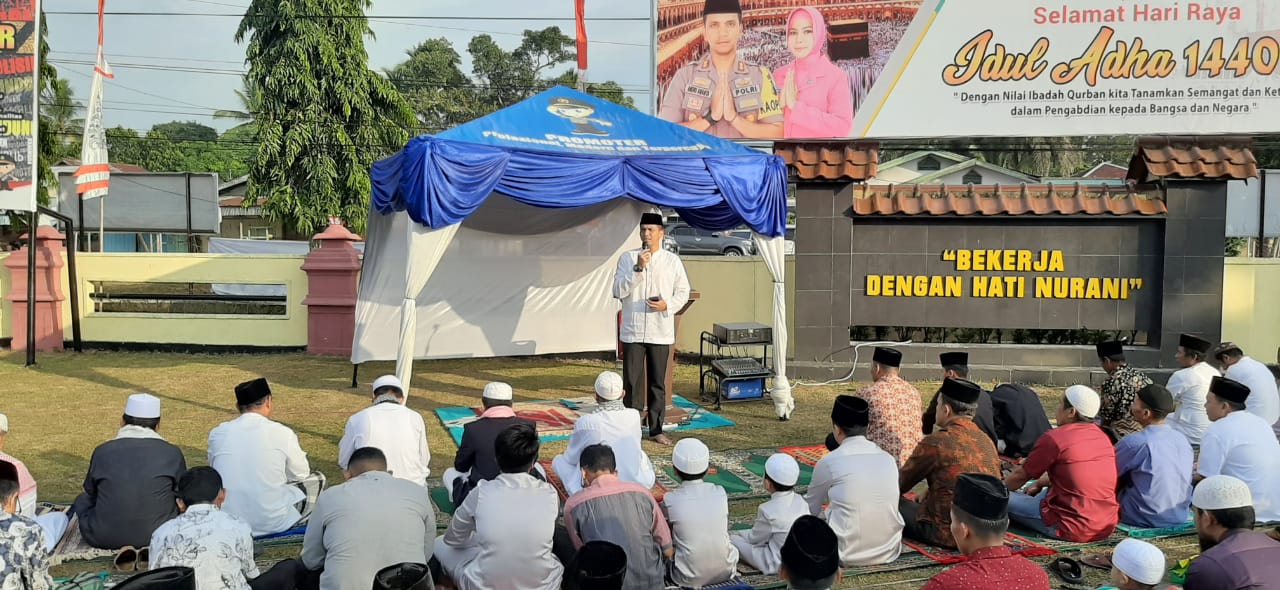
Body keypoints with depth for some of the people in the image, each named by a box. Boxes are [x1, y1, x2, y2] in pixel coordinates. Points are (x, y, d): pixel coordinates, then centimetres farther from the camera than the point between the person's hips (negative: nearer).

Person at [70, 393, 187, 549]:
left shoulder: (102, 451, 1)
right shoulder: (172, 453, -2)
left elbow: (91, 492, 16)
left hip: (104, 538, 2)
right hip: (158, 535, -1)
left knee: (83, 500, 29)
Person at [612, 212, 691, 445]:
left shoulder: (672, 261, 4)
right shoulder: (627, 258, 1)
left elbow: (683, 292, 9)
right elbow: (618, 291, -7)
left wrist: (668, 305, -10)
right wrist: (638, 268, -16)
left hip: (661, 332, 1)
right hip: (633, 331, -1)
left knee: (658, 383, 8)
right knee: (632, 382, 3)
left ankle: (656, 429, 18)